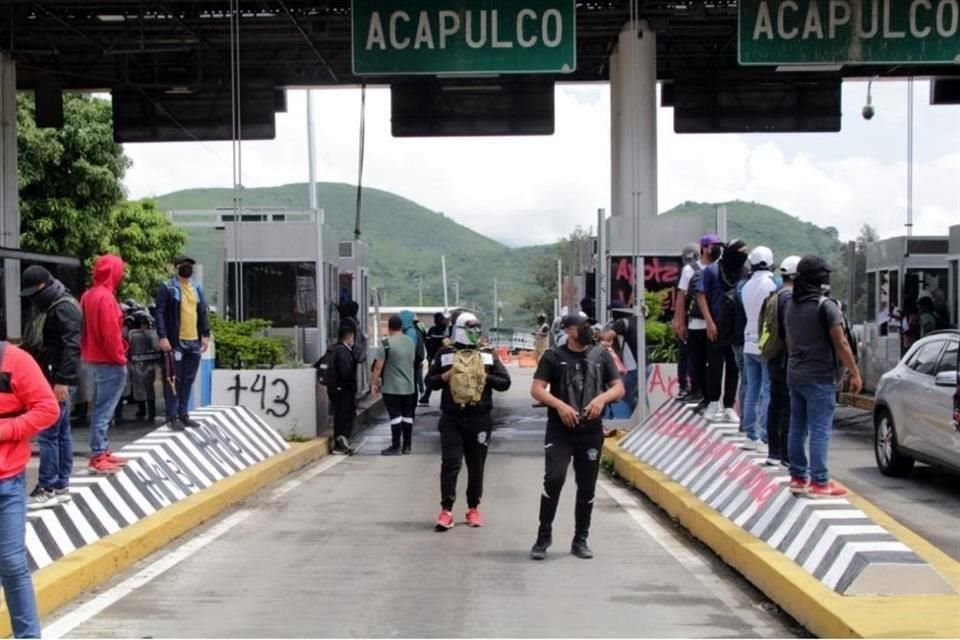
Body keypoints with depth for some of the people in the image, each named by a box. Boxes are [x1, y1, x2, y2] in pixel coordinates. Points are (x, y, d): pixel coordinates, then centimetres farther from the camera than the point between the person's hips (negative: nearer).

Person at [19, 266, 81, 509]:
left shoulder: (64, 308, -15)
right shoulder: (44, 306, 16)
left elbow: (71, 347, -22)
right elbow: (35, 344, 25)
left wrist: (62, 380, -25)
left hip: (58, 381, -10)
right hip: (47, 378, 10)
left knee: (47, 433, -7)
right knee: (61, 433, 12)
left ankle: (47, 489, -2)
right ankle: (61, 486, 16)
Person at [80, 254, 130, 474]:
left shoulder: (88, 296, 11)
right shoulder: (105, 297, -18)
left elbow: (86, 330, 14)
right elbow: (110, 333, -22)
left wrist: (87, 352, 16)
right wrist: (120, 358, -13)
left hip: (96, 359, 10)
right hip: (109, 362, -10)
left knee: (100, 408, 15)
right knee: (103, 411, -7)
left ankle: (102, 452, 21)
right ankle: (98, 458, -5)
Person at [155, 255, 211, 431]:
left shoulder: (197, 288, 14)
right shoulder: (167, 288, -5)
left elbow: (203, 312, 17)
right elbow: (160, 313, -10)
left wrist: (206, 334, 9)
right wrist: (162, 337, -17)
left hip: (194, 341, 6)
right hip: (175, 342, -6)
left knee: (188, 380, 11)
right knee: (174, 379, -1)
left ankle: (184, 414, 20)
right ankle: (172, 417, 4)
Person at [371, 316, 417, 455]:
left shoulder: (386, 343, -12)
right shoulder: (411, 342, 8)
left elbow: (378, 366, -13)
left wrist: (374, 382, -5)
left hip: (391, 387, -6)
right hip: (409, 386, 6)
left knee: (395, 416, -4)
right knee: (407, 415, 10)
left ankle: (396, 446, -3)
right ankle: (407, 446, 15)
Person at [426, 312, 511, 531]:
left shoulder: (489, 356, 7)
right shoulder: (444, 355, 5)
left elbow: (505, 382, 5)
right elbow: (430, 382, 6)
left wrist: (485, 377, -9)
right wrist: (446, 376, -11)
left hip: (479, 419, 2)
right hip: (451, 419, -2)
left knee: (476, 466, 9)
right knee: (450, 464, -8)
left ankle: (473, 508, 21)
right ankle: (446, 510, -4)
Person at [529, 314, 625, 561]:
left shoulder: (601, 355, 8)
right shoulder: (553, 356, 0)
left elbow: (619, 388, 8)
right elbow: (537, 389, -5)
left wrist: (602, 398, -13)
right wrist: (560, 405, -20)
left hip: (591, 431, 3)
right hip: (559, 430, -3)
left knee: (587, 486, 8)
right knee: (554, 478, -16)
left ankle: (580, 540, 21)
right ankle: (544, 535, -1)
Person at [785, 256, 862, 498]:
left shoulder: (791, 305, 9)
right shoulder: (826, 306, -15)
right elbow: (841, 344, -15)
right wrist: (855, 374, -9)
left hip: (794, 375, 8)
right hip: (819, 378, -8)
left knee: (797, 428, 12)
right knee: (820, 430, -5)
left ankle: (798, 477, 18)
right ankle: (819, 482, -4)